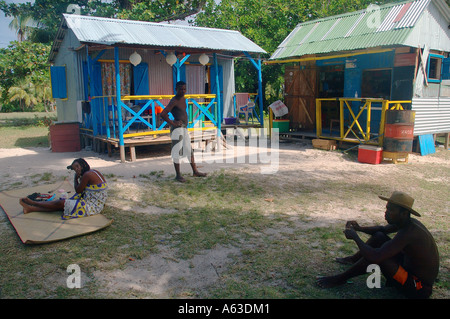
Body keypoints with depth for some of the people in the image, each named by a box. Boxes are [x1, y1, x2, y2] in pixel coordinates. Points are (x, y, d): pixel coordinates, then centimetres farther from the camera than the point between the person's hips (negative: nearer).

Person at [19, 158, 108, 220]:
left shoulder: (87, 174, -19)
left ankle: (33, 203, 14)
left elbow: (78, 191, -6)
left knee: (61, 203, -3)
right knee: (64, 202, 7)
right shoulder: (93, 172, 11)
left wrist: (75, 178, 5)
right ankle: (31, 208, 13)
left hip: (92, 207, -9)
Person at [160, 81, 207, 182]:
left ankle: (195, 171, 23)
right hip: (177, 129, -9)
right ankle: (178, 175, 6)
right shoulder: (174, 101, -16)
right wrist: (172, 123, -17)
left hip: (184, 128, 9)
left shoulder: (183, 99, 12)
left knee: (190, 150, 14)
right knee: (177, 152, -3)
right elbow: (162, 114, -25)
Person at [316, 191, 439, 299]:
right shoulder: (407, 222, -2)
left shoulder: (407, 233, -32)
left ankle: (341, 278, -5)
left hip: (419, 289, -10)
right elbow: (382, 229, 18)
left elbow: (375, 257, -39)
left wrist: (355, 236, -23)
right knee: (379, 236, 7)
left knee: (377, 256, -25)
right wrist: (360, 228, 0)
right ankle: (353, 259, 31)